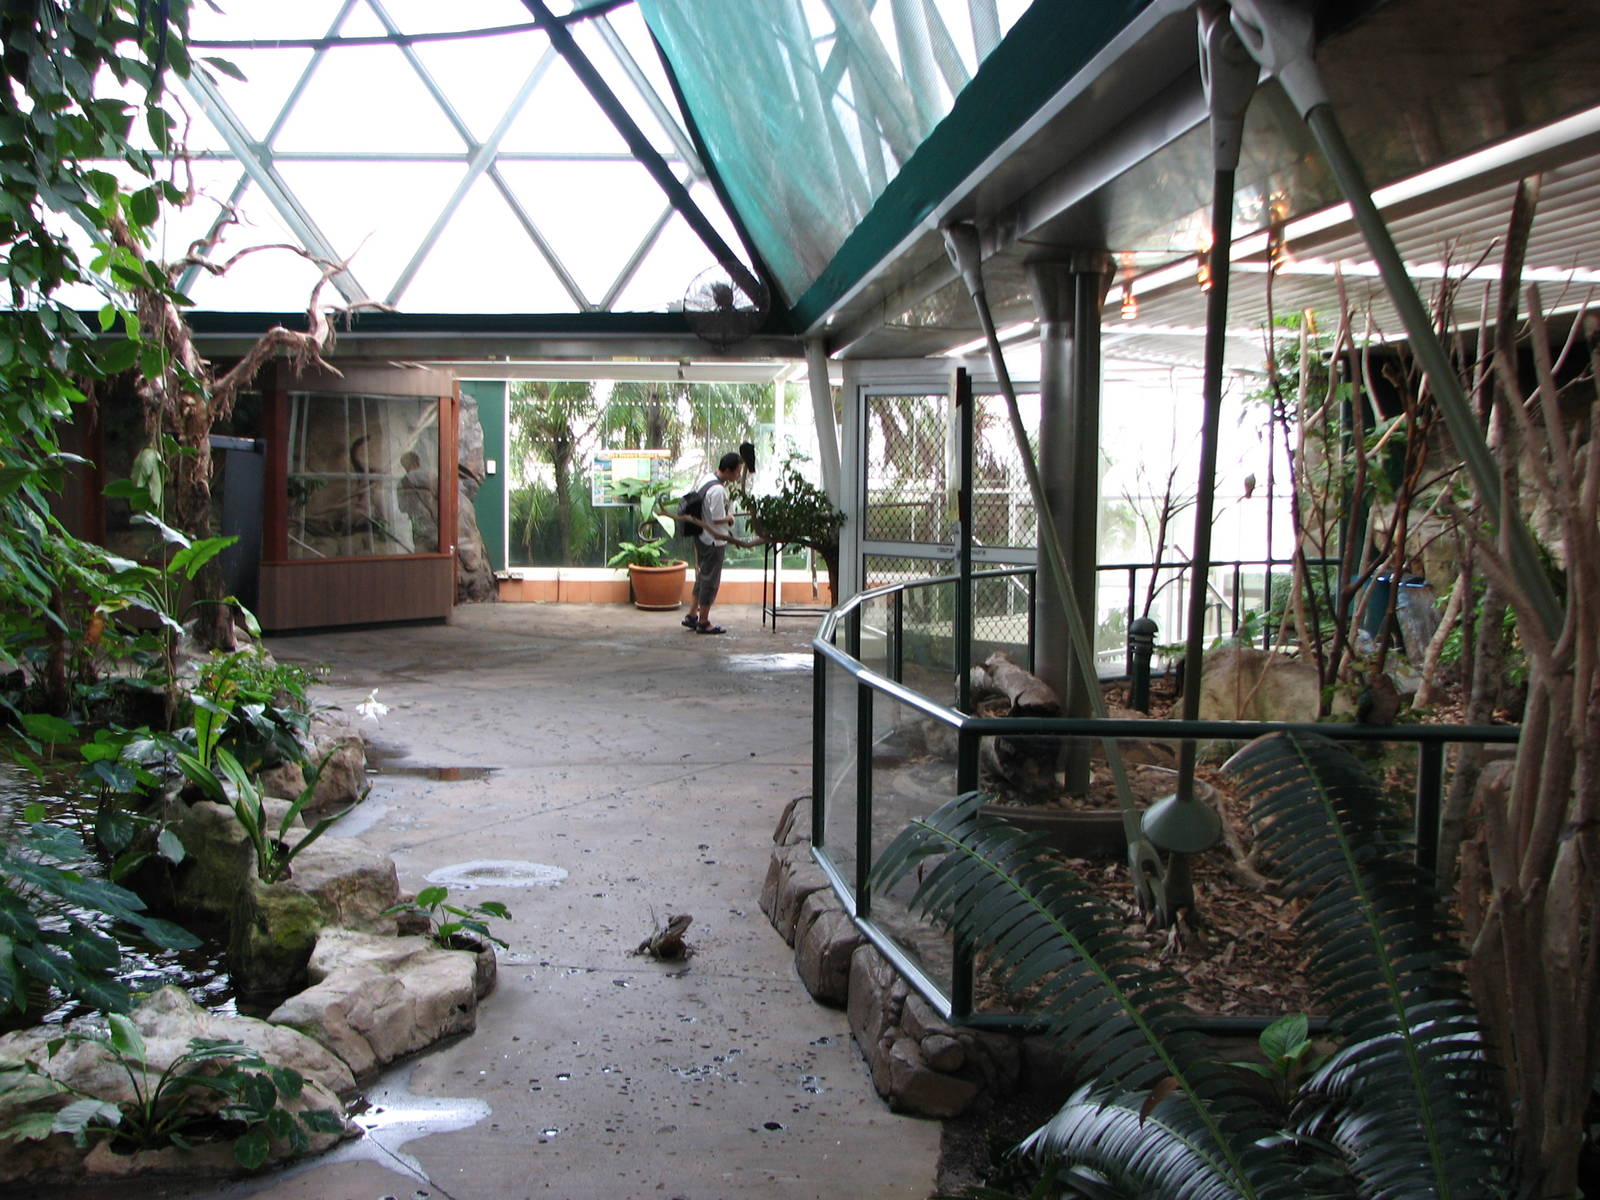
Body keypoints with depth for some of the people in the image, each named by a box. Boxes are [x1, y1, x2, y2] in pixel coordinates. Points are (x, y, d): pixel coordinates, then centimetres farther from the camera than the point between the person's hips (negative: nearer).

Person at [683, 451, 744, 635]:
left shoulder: (707, 481, 6)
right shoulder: (718, 490, -25)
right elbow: (718, 519, -24)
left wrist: (726, 517, 9)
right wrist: (730, 518, -4)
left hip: (703, 538, 10)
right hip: (714, 541, -10)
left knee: (702, 577, 19)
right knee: (711, 580, 0)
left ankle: (692, 616, 25)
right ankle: (703, 623, 8)